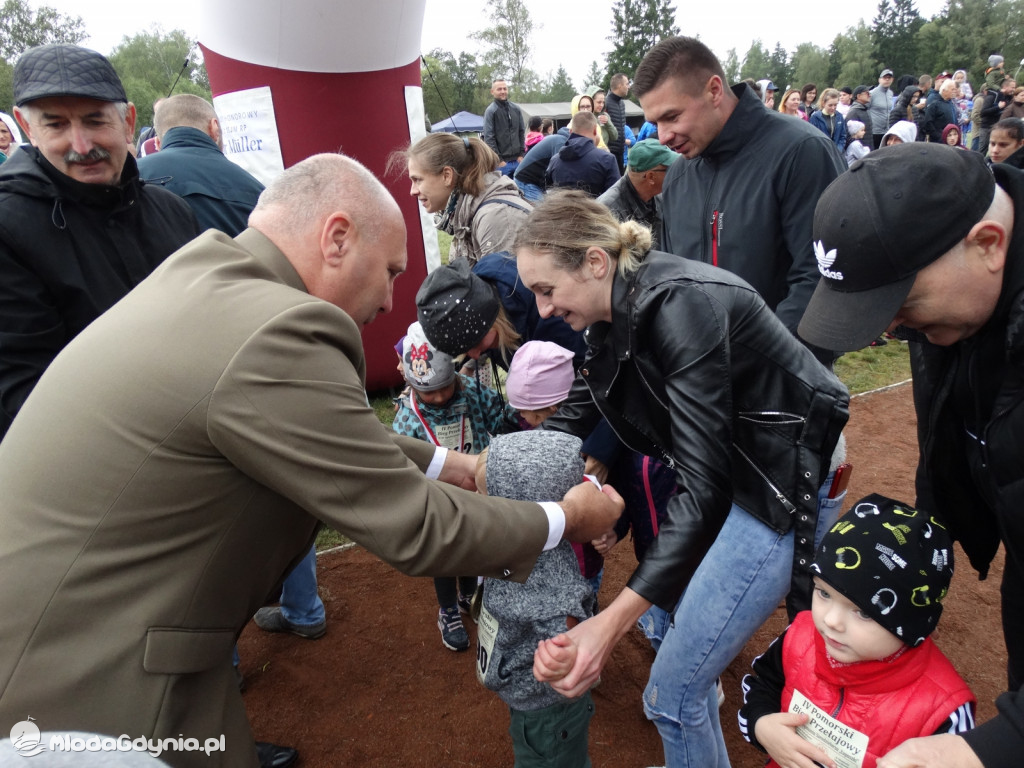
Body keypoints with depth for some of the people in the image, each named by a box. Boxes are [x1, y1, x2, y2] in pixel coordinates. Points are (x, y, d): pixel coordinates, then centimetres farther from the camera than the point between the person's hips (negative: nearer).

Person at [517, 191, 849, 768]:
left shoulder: (680, 304, -28)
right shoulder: (617, 311, -1)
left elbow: (704, 483, -32)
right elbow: (574, 416, 9)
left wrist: (612, 623, -36)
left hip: (788, 483, -9)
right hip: (736, 472, 9)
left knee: (674, 690, -2)